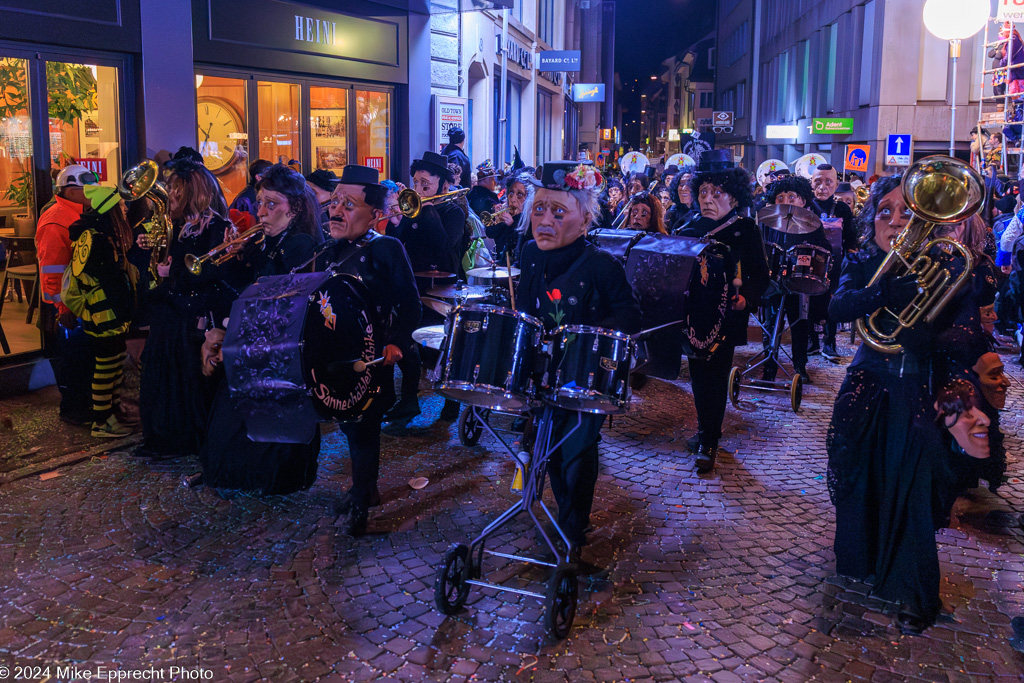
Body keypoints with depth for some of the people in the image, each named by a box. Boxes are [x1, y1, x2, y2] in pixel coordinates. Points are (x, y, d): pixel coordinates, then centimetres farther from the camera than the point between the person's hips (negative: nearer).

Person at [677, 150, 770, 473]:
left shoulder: (746, 230, -3)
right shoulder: (690, 229, 8)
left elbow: (760, 276, -5)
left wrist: (746, 298, -23)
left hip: (725, 317, -4)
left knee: (715, 376, -3)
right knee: (698, 374, 11)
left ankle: (708, 442, 8)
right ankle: (707, 431, 29)